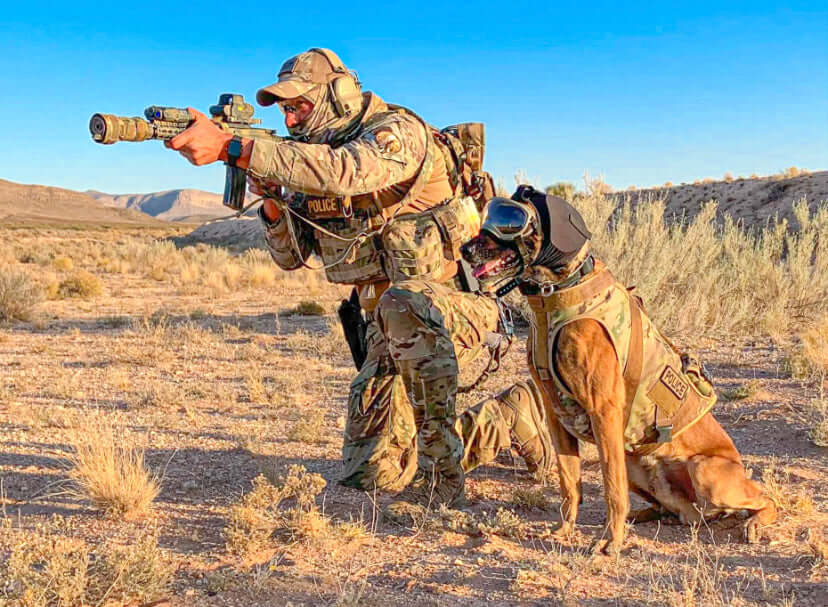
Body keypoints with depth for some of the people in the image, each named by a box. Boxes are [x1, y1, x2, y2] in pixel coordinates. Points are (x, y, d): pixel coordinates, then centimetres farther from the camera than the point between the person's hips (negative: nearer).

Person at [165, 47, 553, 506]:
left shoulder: (397, 131, -15)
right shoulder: (311, 166, 8)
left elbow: (341, 171, -37)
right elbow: (291, 255, 9)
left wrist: (230, 148, -40)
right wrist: (271, 197, -10)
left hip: (458, 309, -8)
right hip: (393, 330, 8)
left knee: (404, 301, -43)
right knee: (371, 475, 7)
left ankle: (443, 465, -23)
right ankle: (512, 418, 27)